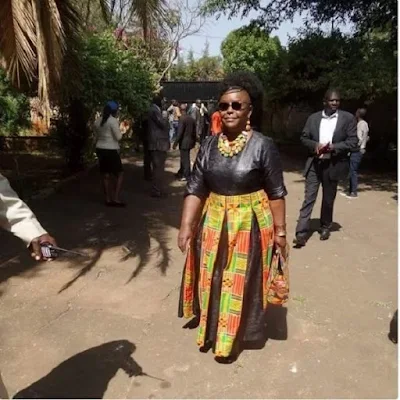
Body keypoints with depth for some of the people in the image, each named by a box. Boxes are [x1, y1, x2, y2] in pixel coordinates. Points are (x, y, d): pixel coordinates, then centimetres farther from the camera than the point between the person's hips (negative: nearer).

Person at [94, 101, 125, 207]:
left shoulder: (98, 121, 11)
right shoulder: (113, 120, -13)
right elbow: (118, 137, -14)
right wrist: (119, 131, 3)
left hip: (100, 149, 7)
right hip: (111, 150, -7)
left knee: (106, 175, 11)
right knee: (120, 174, 2)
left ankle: (108, 199, 14)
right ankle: (116, 199, -5)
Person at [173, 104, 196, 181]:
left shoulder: (182, 119, -16)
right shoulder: (191, 119, 6)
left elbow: (180, 132, -20)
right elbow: (194, 131, 12)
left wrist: (176, 143, -15)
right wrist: (194, 141, 22)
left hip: (184, 142, -7)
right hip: (190, 142, 7)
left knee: (185, 159, 1)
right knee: (184, 158, 19)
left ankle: (186, 176, 9)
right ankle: (181, 173, 31)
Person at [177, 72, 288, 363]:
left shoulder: (263, 146, -12)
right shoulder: (209, 145, -1)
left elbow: (276, 193, -8)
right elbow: (195, 188, -3)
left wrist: (280, 230, -6)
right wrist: (186, 227, -9)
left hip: (249, 224, -4)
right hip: (213, 223, 4)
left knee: (239, 283, 10)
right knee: (211, 280, 16)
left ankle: (231, 340, 31)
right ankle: (210, 331, 39)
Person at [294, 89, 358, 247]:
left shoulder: (348, 118, -1)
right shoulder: (313, 118, 5)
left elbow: (353, 142, -5)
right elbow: (304, 138, 8)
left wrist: (333, 147, -19)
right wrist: (315, 145, -12)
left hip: (333, 165, 0)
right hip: (314, 164, 1)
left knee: (328, 199, 13)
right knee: (309, 198, -4)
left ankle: (325, 227, 33)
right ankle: (302, 233, -4)